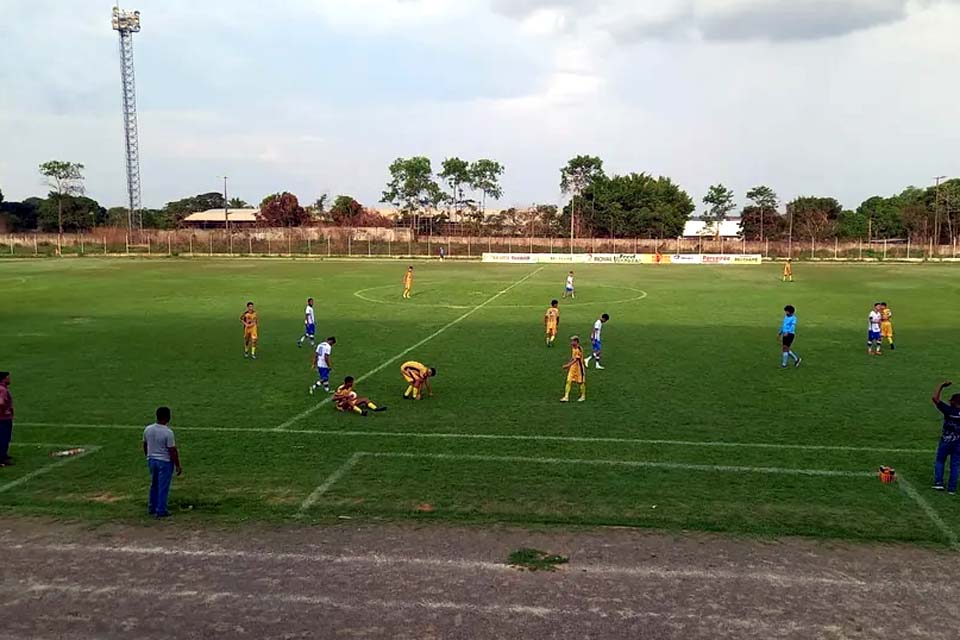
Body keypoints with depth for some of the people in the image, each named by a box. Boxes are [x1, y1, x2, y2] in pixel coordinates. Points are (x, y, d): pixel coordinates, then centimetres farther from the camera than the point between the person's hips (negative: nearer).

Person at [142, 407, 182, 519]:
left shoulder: (148, 429, -2)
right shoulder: (168, 432, -21)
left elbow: (145, 445, 11)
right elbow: (172, 451, -18)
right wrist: (177, 465, -11)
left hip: (151, 460, 6)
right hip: (165, 462, -6)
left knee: (154, 485, 20)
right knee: (163, 487, 3)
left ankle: (152, 508, 28)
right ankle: (161, 511, 8)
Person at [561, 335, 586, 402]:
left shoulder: (579, 349, -20)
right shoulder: (573, 348, 6)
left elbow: (576, 359, -24)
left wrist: (568, 365, -29)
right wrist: (568, 364, 10)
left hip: (579, 367, -7)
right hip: (572, 367, 7)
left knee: (581, 382, 7)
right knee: (568, 381, 0)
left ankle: (583, 397, 22)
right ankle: (566, 397, 1)